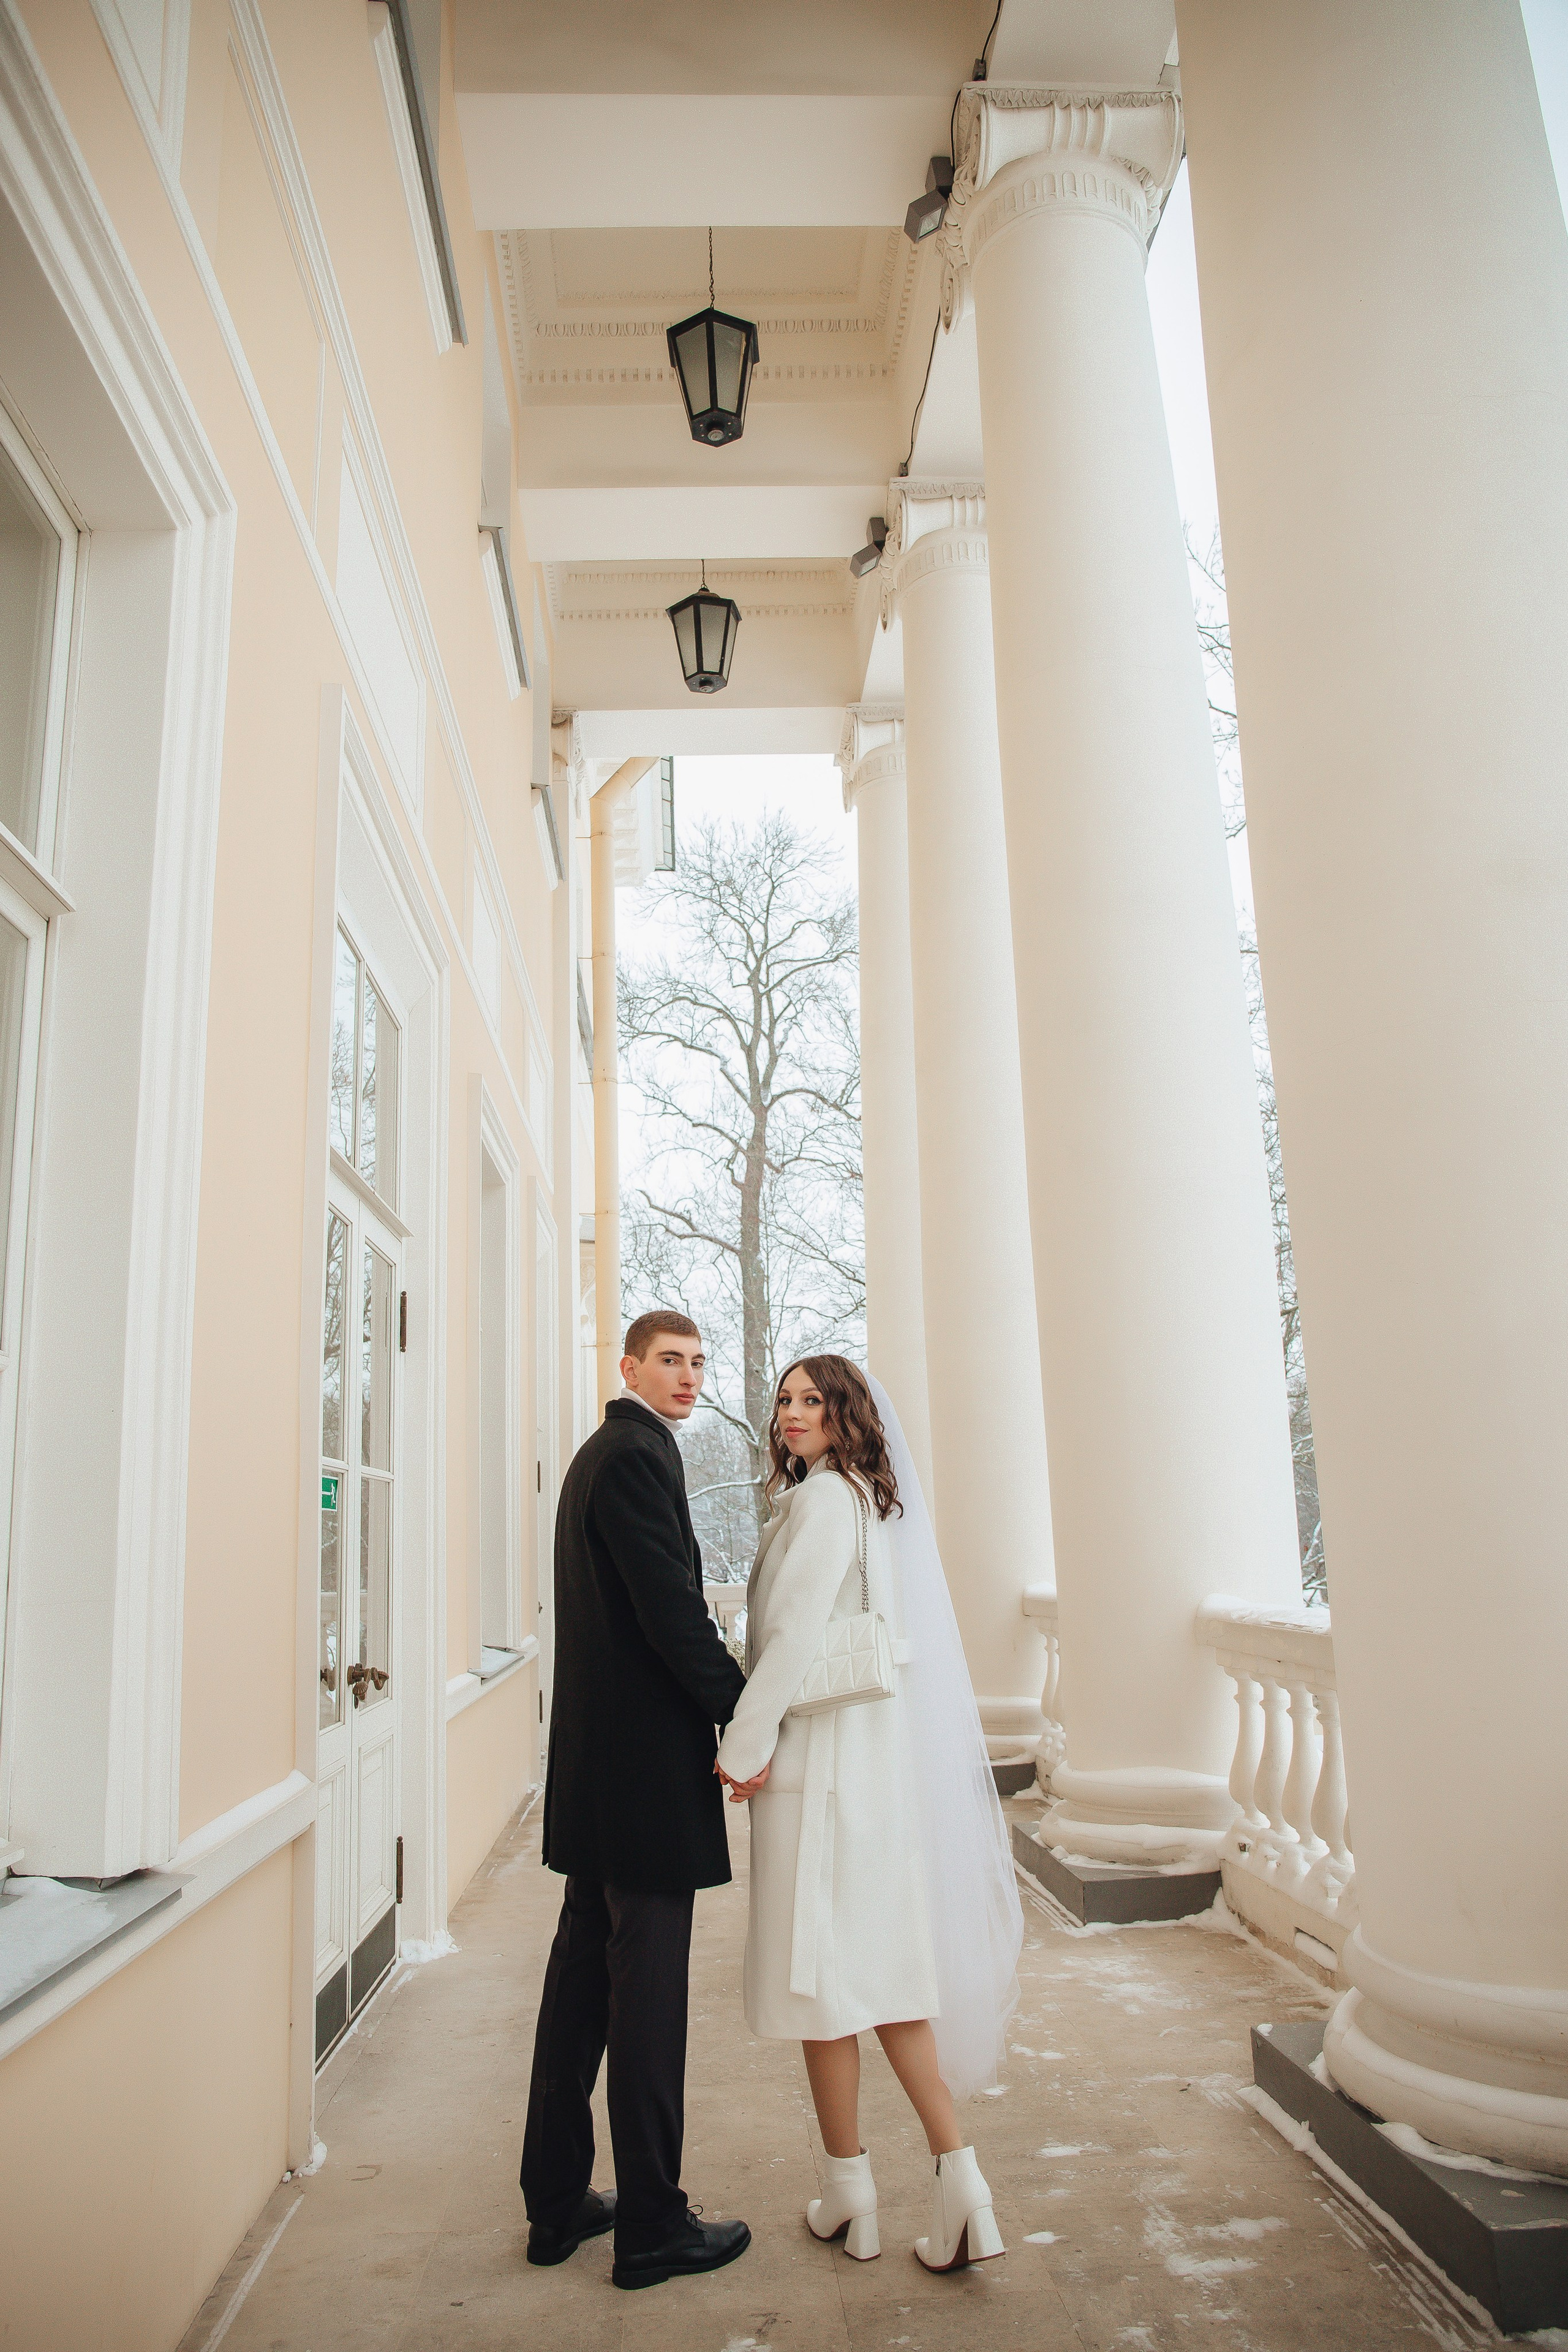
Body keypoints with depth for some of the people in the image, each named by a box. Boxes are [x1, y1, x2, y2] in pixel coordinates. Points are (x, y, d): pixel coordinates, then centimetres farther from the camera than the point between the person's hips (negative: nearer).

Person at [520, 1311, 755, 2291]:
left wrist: (727, 1709, 15)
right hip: (647, 1761, -10)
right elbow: (673, 1610, -22)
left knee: (584, 1972, 16)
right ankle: (652, 2227, 14)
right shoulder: (637, 1455, -16)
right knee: (649, 1989, 1)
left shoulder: (599, 1454, 15)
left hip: (597, 1760, 10)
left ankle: (558, 2201, 28)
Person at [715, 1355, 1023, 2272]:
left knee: (821, 1965, 4)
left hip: (823, 1758, -9)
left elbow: (795, 1631, -19)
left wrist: (744, 1745, -13)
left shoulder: (824, 1498, -13)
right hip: (875, 1754, 9)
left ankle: (849, 2190, 18)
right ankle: (959, 2176, 11)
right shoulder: (877, 1502, 14)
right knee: (880, 1963, 13)